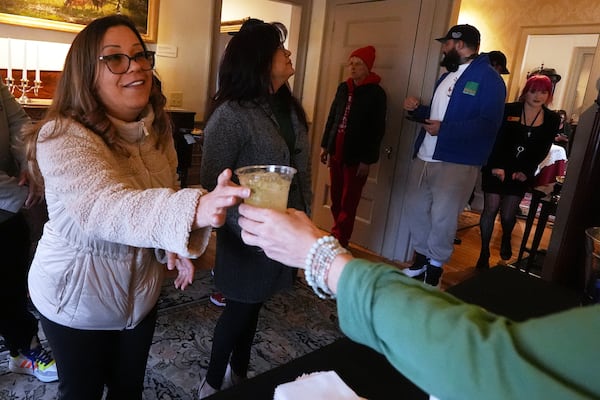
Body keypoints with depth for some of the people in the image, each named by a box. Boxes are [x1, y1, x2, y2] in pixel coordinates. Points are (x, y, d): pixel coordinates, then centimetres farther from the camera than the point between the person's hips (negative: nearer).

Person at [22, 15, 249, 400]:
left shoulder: (157, 127, -5)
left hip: (141, 288, 6)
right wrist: (193, 210, -62)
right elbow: (106, 207, -44)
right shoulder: (62, 137, -26)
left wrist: (176, 246, -9)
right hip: (79, 297, -5)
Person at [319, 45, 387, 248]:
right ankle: (338, 237, 25)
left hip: (356, 157, -5)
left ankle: (339, 242, 9)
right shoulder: (343, 87, 10)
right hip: (336, 152, 6)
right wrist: (325, 145, 13)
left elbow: (377, 129, -9)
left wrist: (367, 159, -12)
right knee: (336, 199, 11)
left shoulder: (376, 93, -6)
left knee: (348, 203, 1)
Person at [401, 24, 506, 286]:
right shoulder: (447, 76, 18)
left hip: (457, 163, -9)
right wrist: (417, 109, 7)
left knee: (442, 217, -4)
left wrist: (444, 129, -22)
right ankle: (421, 260, 31)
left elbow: (488, 125, -20)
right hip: (424, 157, 9)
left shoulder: (489, 78, -10)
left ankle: (434, 268, 17)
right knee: (415, 208, 13)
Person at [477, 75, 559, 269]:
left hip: (522, 173, 2)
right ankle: (484, 253, 12)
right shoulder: (508, 110, -5)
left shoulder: (551, 119, 4)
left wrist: (526, 171, -11)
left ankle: (506, 239, 38)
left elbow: (542, 150, 1)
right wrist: (496, 166, -22)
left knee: (508, 215, 3)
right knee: (491, 209, -3)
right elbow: (495, 140, -11)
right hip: (496, 169, -2)